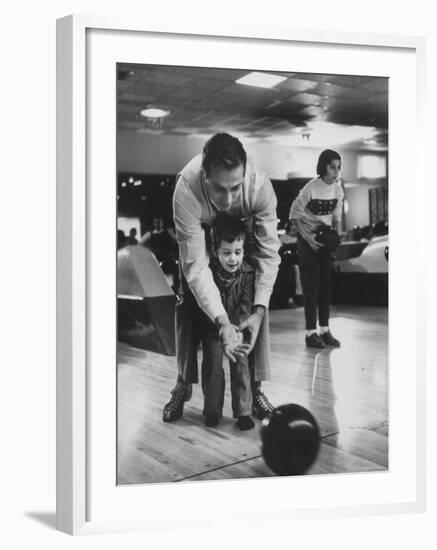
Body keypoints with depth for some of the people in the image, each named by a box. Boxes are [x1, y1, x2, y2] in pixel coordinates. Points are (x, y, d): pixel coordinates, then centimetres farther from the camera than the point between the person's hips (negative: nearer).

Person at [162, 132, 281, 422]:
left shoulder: (260, 185, -40)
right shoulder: (186, 190, -43)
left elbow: (269, 253, -29)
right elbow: (196, 265, -40)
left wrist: (259, 311, -39)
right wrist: (222, 321, -47)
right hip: (201, 235, -1)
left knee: (256, 299, -9)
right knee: (189, 303, -8)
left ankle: (255, 386, 5)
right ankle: (183, 385, 9)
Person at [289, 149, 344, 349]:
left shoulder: (338, 191, -1)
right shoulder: (310, 189, -18)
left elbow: (336, 217, 11)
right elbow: (295, 215, -12)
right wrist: (308, 238, -18)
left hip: (325, 239, 6)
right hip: (308, 239, -5)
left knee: (326, 284, 6)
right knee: (311, 285, -5)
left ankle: (325, 330, 13)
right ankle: (311, 332, 0)